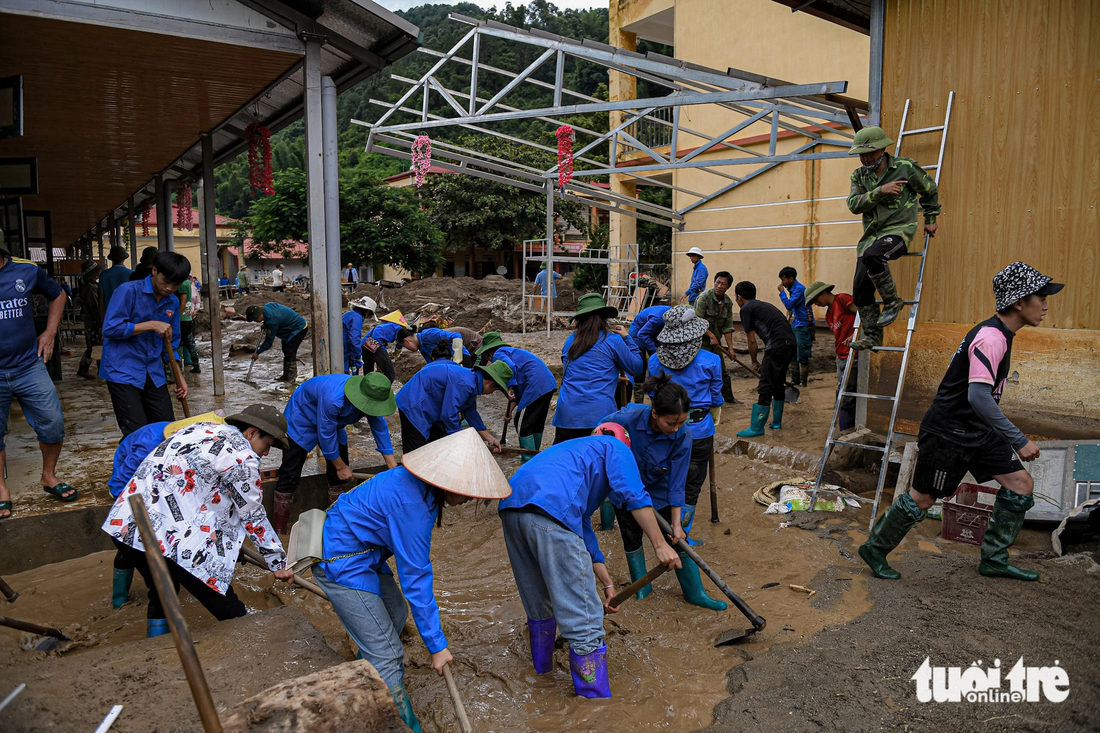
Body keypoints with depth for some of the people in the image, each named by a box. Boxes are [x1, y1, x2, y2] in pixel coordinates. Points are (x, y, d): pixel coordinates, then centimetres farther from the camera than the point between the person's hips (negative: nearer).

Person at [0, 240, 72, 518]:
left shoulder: (26, 270, 0)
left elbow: (57, 296, 17)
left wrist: (49, 333, 10)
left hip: (29, 367, 1)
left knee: (53, 424, 3)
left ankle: (49, 477, 24)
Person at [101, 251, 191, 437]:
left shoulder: (173, 302, 9)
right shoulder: (129, 291, -10)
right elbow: (110, 328, -17)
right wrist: (151, 325, -18)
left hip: (154, 375, 6)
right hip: (123, 372, -6)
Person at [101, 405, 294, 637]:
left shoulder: (203, 428, 18)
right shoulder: (241, 455, -7)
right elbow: (253, 516, 0)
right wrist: (278, 563, 12)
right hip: (171, 537, -9)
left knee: (162, 595, 30)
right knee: (232, 615, 2)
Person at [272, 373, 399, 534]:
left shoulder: (370, 399, -23)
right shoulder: (333, 399, -43)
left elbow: (380, 429, -12)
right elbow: (326, 435, -31)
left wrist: (393, 468, -14)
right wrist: (341, 466, -18)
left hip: (332, 423, 6)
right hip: (301, 420, -6)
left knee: (339, 475, 3)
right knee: (289, 475, -7)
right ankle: (279, 530, 0)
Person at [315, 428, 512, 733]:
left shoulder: (418, 482, -3)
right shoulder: (412, 503, -31)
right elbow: (415, 578, -25)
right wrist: (437, 645, -17)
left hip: (360, 551, 10)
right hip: (342, 564, -10)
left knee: (395, 613, 24)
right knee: (387, 656, -6)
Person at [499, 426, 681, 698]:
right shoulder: (615, 447, 23)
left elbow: (582, 529, 41)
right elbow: (634, 495, 1)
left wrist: (607, 584, 42)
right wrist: (660, 545, 1)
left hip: (510, 506, 9)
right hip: (549, 512, -8)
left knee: (538, 603, 29)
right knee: (584, 618, 0)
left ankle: (542, 665, 46)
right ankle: (596, 697, 6)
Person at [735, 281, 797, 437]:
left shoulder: (746, 309, 2)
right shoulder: (764, 305, 26)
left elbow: (752, 340, 0)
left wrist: (754, 362, 15)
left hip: (778, 346, -9)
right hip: (791, 343, 9)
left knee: (765, 387, -3)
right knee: (778, 383, 21)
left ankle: (757, 428, 0)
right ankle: (776, 422, 31)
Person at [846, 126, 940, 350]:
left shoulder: (905, 167, -3)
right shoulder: (859, 175, 8)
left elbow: (930, 190, 14)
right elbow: (854, 204, -10)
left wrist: (930, 219, 21)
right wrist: (880, 191, -22)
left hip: (899, 230, -5)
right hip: (871, 234, 6)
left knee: (871, 255, -36)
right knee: (860, 290, -2)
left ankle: (892, 301, -15)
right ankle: (872, 336, 12)